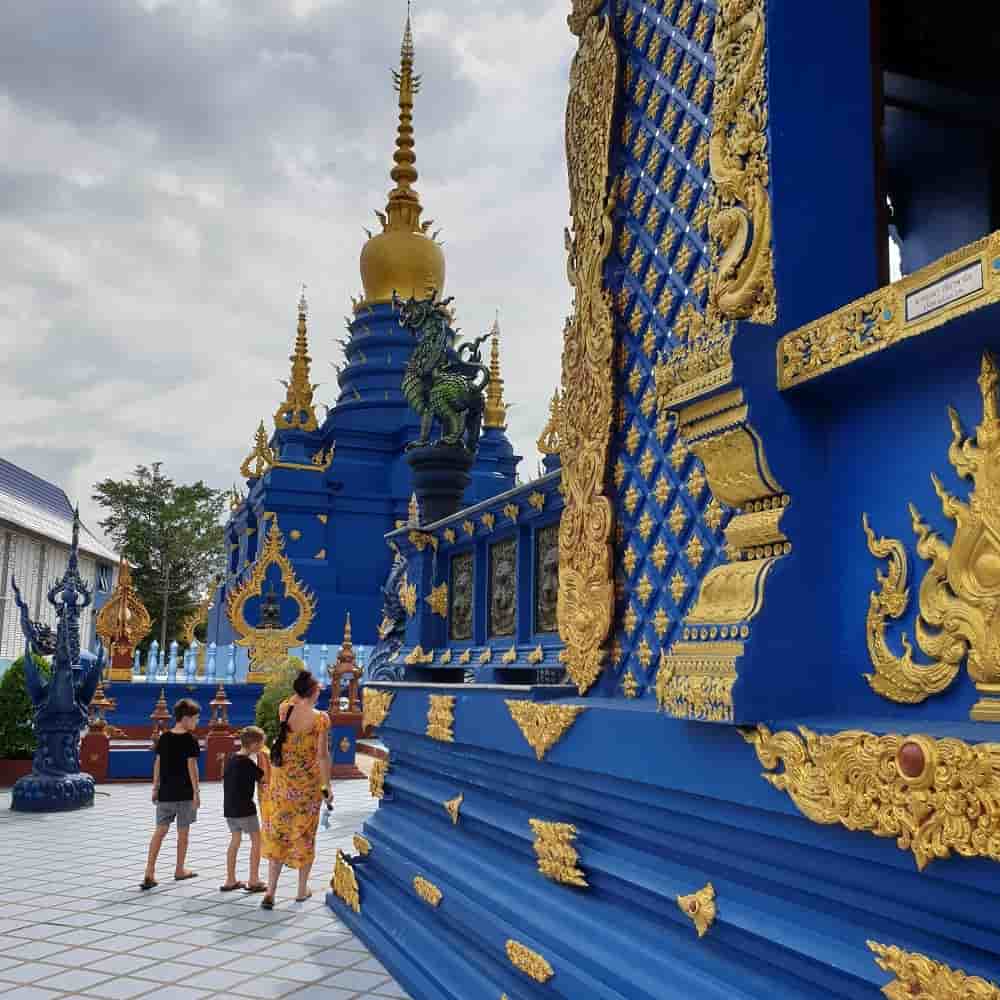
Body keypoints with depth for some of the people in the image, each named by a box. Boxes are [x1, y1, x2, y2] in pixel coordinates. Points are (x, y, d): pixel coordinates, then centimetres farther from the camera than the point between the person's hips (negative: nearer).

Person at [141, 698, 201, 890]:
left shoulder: (164, 737, 5)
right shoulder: (190, 739, -10)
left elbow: (158, 762, 8)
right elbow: (191, 766, -12)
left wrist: (155, 787, 15)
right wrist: (196, 791, -9)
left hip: (165, 791, 4)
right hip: (185, 792, -4)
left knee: (160, 830, 5)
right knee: (183, 831, 10)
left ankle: (149, 873, -3)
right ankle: (180, 870, 21)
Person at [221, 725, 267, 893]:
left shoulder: (231, 759, 6)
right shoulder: (248, 762, -17)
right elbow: (264, 778, -10)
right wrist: (260, 758, -4)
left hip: (229, 807, 8)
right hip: (245, 808, -8)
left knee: (235, 841, 15)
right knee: (256, 840, 4)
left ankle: (230, 881, 19)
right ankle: (254, 881, 5)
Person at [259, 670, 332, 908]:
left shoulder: (284, 710, -4)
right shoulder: (320, 718, -14)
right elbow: (322, 755, -14)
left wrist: (301, 686, 12)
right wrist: (327, 785, -6)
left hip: (282, 781, 3)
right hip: (308, 783, -3)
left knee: (278, 834, 11)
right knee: (304, 834, 12)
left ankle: (270, 892, 4)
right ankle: (302, 890, 23)